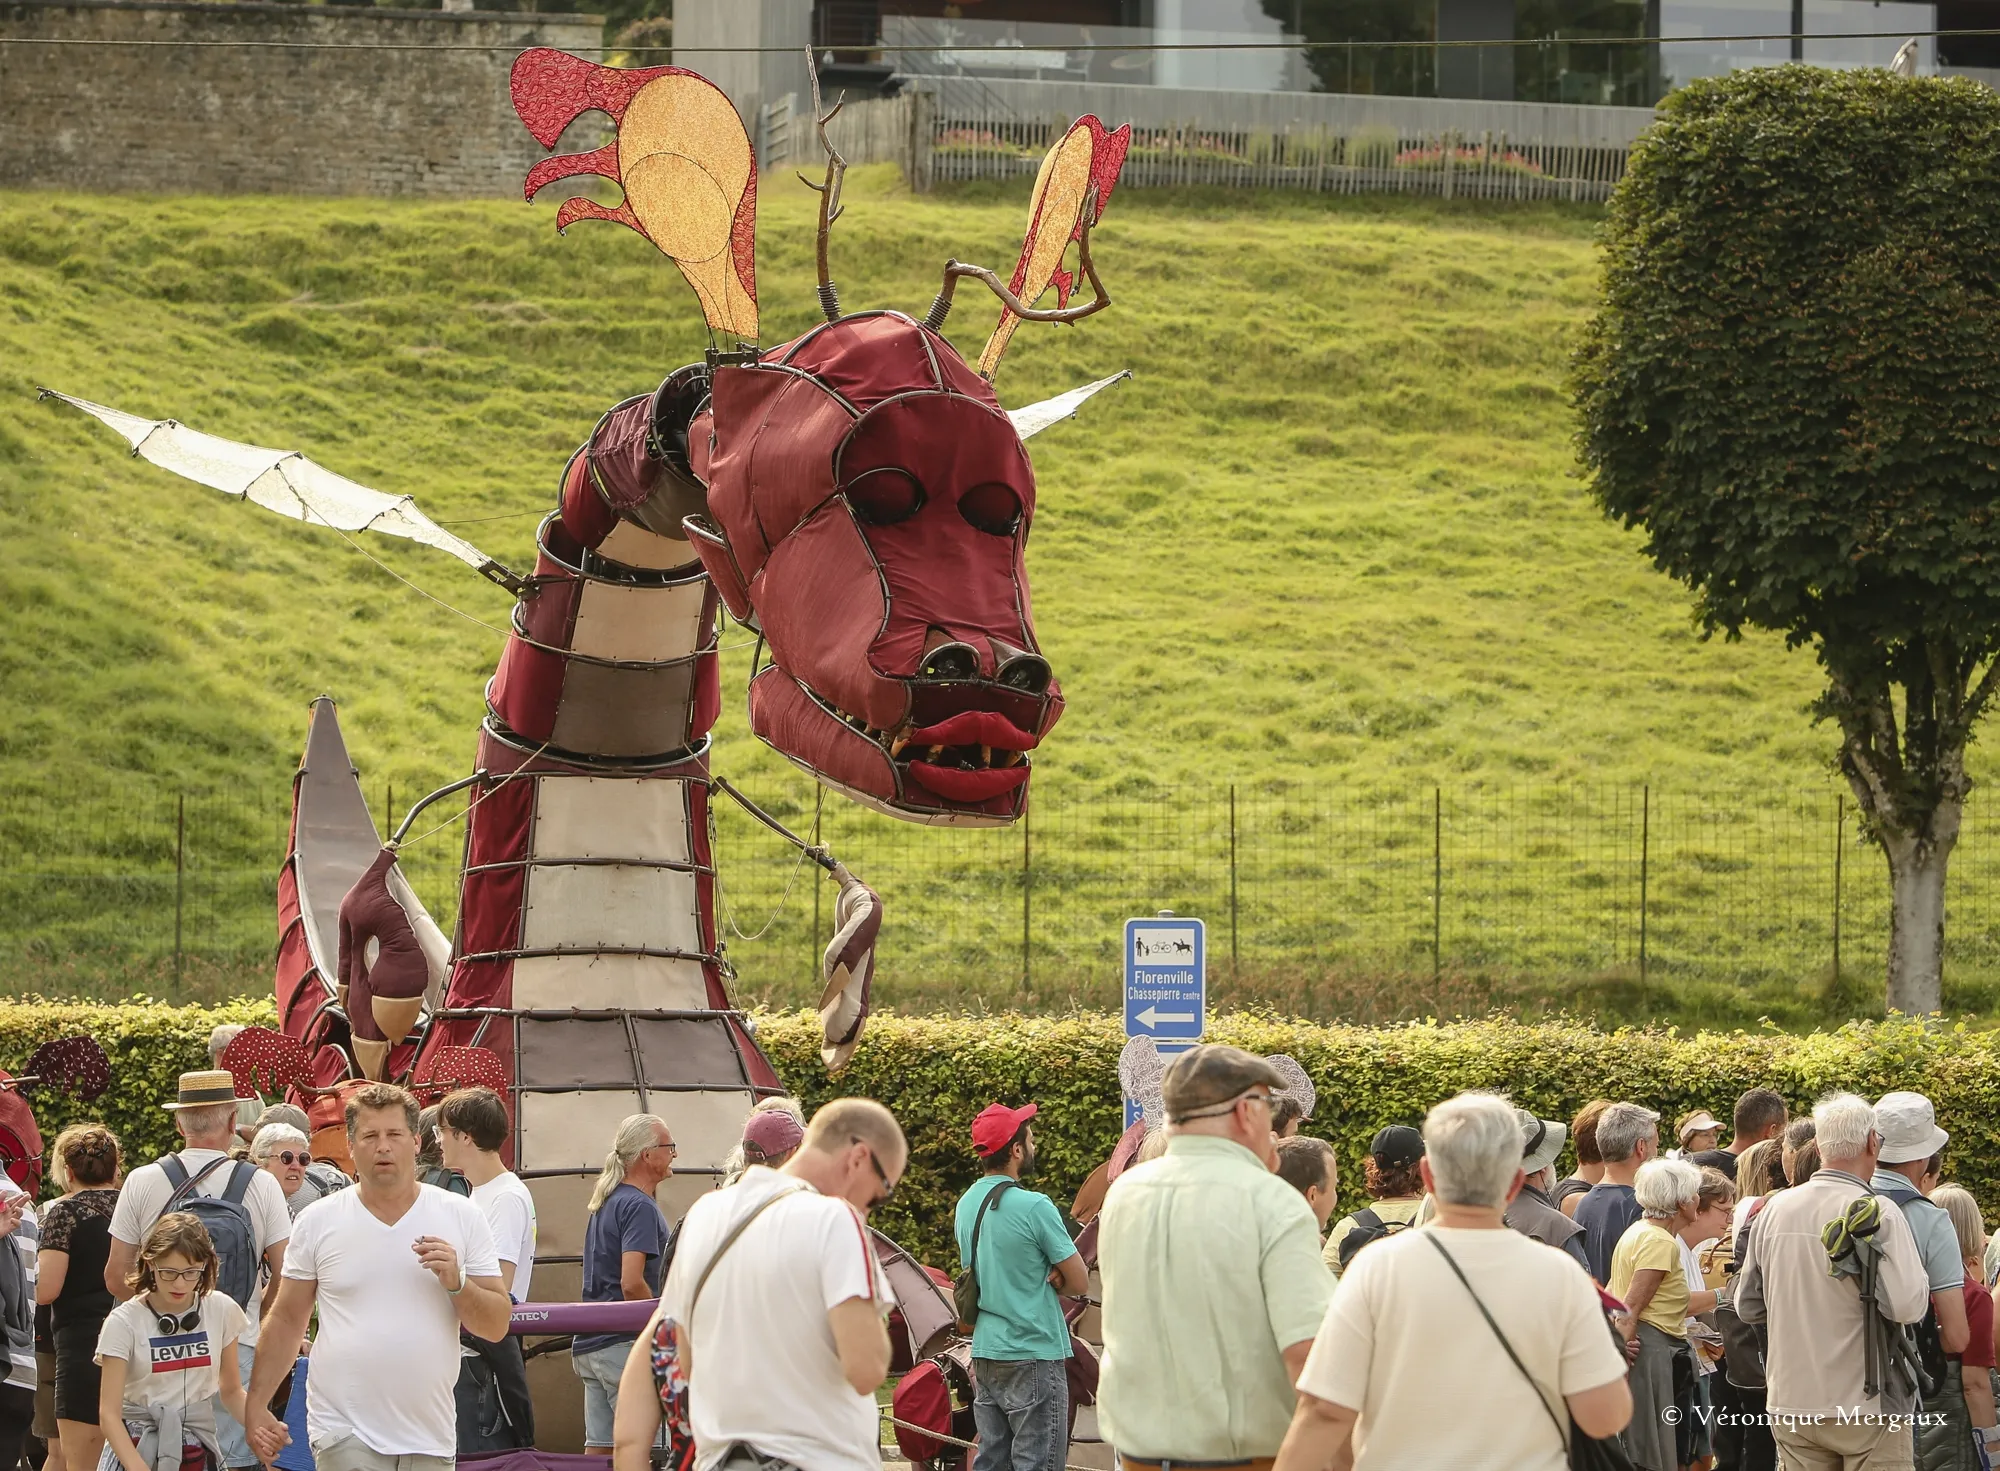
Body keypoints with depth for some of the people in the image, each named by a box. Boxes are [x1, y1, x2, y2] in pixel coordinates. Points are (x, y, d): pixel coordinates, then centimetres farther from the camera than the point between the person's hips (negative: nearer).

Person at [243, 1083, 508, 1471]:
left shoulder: (461, 1217, 5)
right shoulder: (318, 1222, 4)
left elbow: (496, 1327, 4)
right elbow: (286, 1322, 9)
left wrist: (456, 1282, -14)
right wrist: (256, 1406, 3)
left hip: (431, 1439, 2)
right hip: (344, 1435, -2)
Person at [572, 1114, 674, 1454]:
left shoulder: (606, 1204, 17)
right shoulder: (639, 1206, -13)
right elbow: (632, 1284, -22)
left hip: (590, 1344, 9)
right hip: (625, 1343, -9)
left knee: (598, 1449, 7)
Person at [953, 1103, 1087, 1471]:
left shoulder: (966, 1206, 8)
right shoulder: (1033, 1207, -15)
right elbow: (1077, 1282, -10)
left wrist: (1042, 1279, 2)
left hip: (985, 1353, 7)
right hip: (1034, 1355, -7)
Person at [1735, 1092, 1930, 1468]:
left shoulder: (1774, 1210, 3)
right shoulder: (1878, 1214, -14)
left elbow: (1747, 1306, 11)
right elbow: (1907, 1306, -21)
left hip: (1789, 1405, 5)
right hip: (1865, 1407, -5)